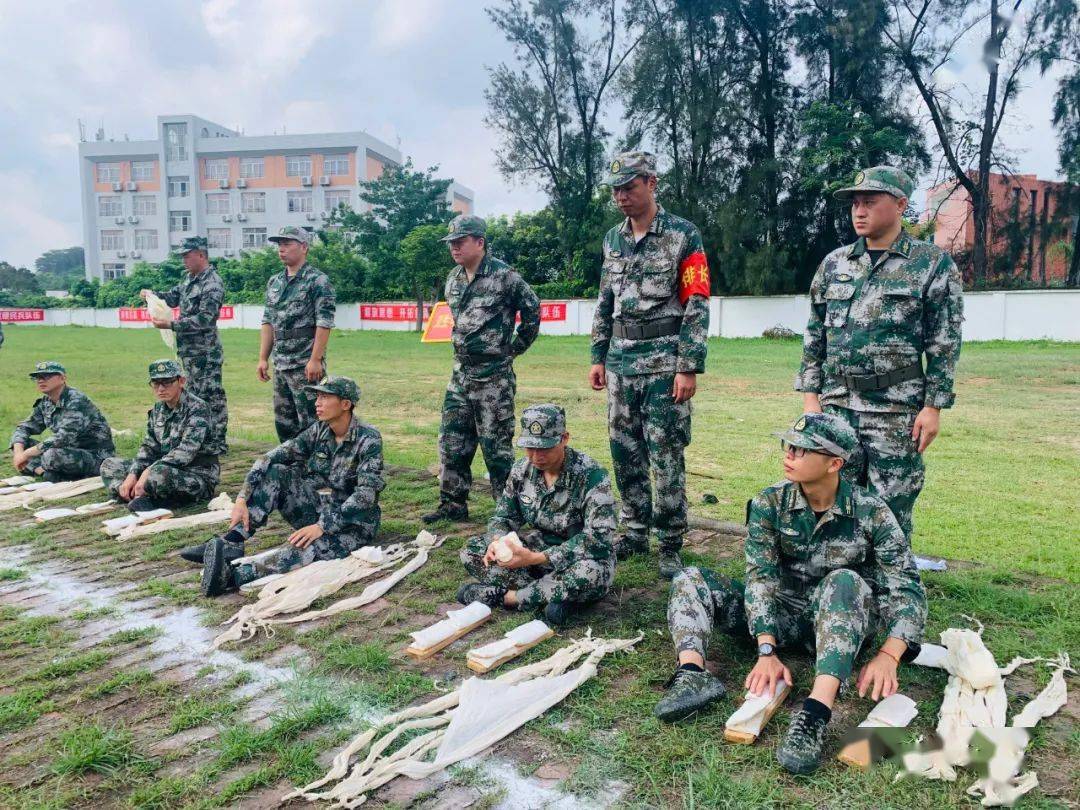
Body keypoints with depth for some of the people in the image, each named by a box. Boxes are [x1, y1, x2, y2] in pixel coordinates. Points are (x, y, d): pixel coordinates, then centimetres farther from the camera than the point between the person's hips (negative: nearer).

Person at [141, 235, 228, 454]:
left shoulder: (212, 284, -16)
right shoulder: (191, 279, 13)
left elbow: (204, 320, -23)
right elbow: (175, 296, 27)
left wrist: (171, 325, -23)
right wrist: (152, 295, 9)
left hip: (205, 352, -10)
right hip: (190, 351, 10)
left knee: (211, 396, -4)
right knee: (195, 395, 16)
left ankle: (217, 443, 2)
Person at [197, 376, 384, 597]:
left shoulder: (368, 439, -17)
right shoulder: (318, 430, 1)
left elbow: (366, 493, -26)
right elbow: (271, 458, -6)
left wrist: (323, 526, -34)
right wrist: (242, 499, -19)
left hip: (354, 522, -6)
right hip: (318, 510, 6)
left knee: (313, 545, -37)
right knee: (274, 472, -12)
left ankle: (234, 575, -50)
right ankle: (231, 543, -21)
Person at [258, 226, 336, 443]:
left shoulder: (317, 281, -7)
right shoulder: (274, 283, 14)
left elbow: (324, 323, -13)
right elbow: (268, 322, 16)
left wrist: (315, 360, -19)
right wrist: (263, 358, 10)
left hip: (306, 365, -7)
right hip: (280, 365, 7)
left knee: (310, 423, -3)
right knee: (283, 422, 13)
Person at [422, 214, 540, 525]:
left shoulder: (504, 276, -12)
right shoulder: (453, 280, 10)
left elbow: (532, 310, -3)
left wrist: (513, 348, 2)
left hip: (494, 376, -7)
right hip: (460, 372, 7)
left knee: (496, 444, -1)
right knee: (452, 441, 10)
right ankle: (453, 504, 22)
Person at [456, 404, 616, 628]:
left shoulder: (591, 476, -22)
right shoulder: (523, 469, -4)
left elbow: (597, 538, -28)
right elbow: (504, 515, 5)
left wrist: (536, 558, -34)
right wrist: (496, 540, -21)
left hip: (579, 560, -5)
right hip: (538, 551, 5)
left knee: (589, 574, -41)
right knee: (472, 550, -10)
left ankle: (499, 595, -22)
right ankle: (554, 595, -21)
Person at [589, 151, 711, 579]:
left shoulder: (683, 235, -5)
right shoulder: (613, 239, 13)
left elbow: (697, 305, -9)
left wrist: (689, 367, -15)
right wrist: (599, 357, 12)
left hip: (664, 362, -6)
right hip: (620, 362, 6)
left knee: (665, 455, -2)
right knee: (625, 451, 10)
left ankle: (670, 544, 10)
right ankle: (635, 531, 24)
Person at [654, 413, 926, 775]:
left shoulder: (871, 512, -14)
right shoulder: (770, 503, -10)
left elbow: (907, 588, -16)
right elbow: (761, 578, -16)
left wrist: (888, 655, -32)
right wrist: (767, 651, -27)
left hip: (844, 622, -3)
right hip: (783, 614, 3)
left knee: (844, 581, -36)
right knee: (690, 580, -12)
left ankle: (816, 711, -47)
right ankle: (693, 673, -38)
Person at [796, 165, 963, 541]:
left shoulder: (933, 264, 0)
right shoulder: (834, 263, 11)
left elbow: (944, 343, -2)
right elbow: (814, 336, 13)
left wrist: (933, 407, -8)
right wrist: (810, 394, 7)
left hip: (896, 410, -4)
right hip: (836, 405, 4)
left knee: (891, 510, 2)